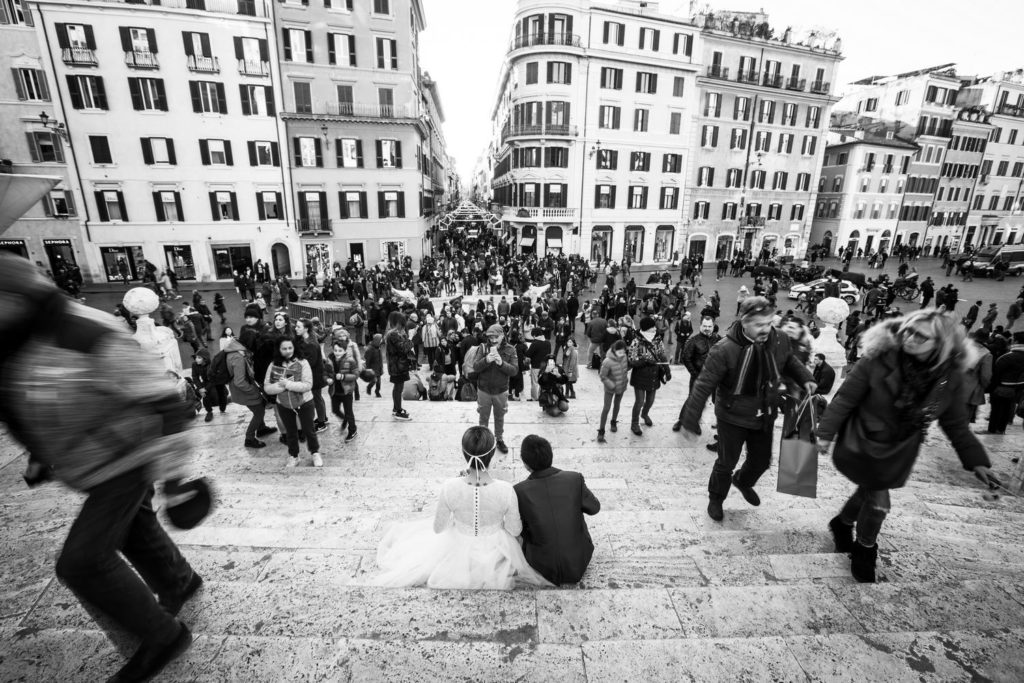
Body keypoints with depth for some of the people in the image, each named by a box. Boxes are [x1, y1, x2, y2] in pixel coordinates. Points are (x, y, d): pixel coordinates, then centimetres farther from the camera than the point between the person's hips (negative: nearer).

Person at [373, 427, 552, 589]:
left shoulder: (450, 488, -31)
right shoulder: (506, 490, -32)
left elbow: (437, 528, -12)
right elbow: (515, 530, -14)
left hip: (460, 554, 1)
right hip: (495, 557, 0)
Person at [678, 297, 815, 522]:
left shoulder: (780, 340, -13)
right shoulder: (725, 350, -29)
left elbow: (789, 362, 13)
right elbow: (703, 387, -24)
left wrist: (805, 378, -5)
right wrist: (690, 422, -23)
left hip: (765, 416, 5)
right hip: (733, 417, -5)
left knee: (761, 460, 22)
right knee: (726, 463, 11)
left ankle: (743, 482, 56)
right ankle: (715, 499, 39)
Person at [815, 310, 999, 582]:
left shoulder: (950, 376, -11)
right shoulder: (880, 359, -24)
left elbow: (956, 423, 1)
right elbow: (846, 397, -17)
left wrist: (976, 460, -1)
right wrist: (826, 433, -15)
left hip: (898, 452, 4)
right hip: (862, 443, -4)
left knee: (869, 492, 18)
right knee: (878, 502, 1)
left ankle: (842, 524, 48)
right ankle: (864, 552, 28)